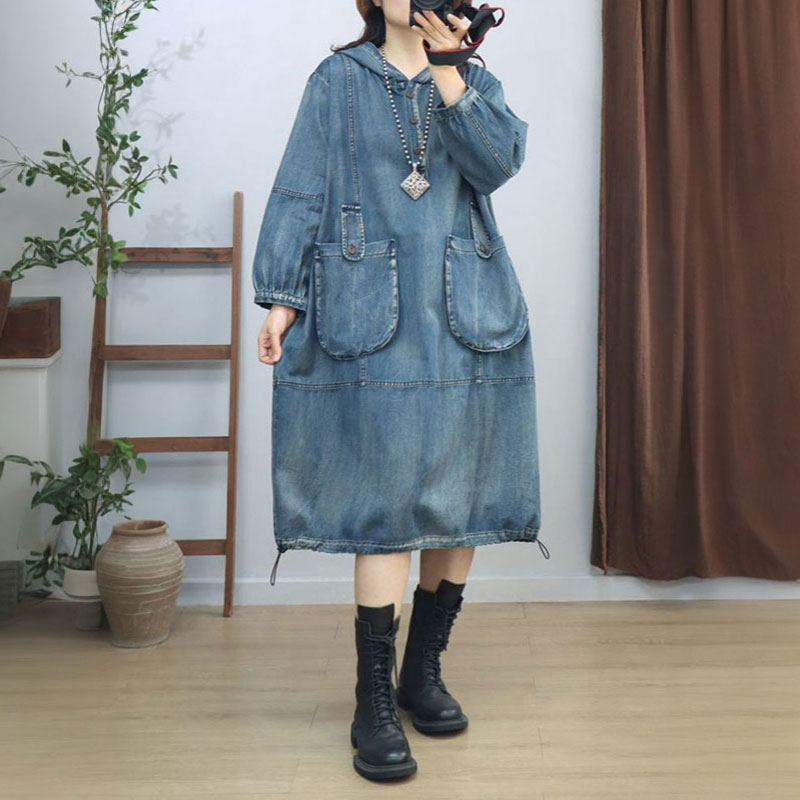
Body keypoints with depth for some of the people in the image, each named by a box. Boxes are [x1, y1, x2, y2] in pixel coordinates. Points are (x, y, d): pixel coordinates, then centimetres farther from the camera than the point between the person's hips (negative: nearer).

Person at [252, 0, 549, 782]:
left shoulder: (476, 80, 16)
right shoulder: (339, 79, 10)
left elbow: (499, 160, -4)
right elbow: (299, 191, 4)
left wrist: (446, 68, -12)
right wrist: (282, 295, -4)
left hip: (466, 318, 3)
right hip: (373, 321, -3)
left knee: (461, 496, 5)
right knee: (385, 501, -9)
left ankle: (423, 669, 22)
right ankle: (374, 702, -1)